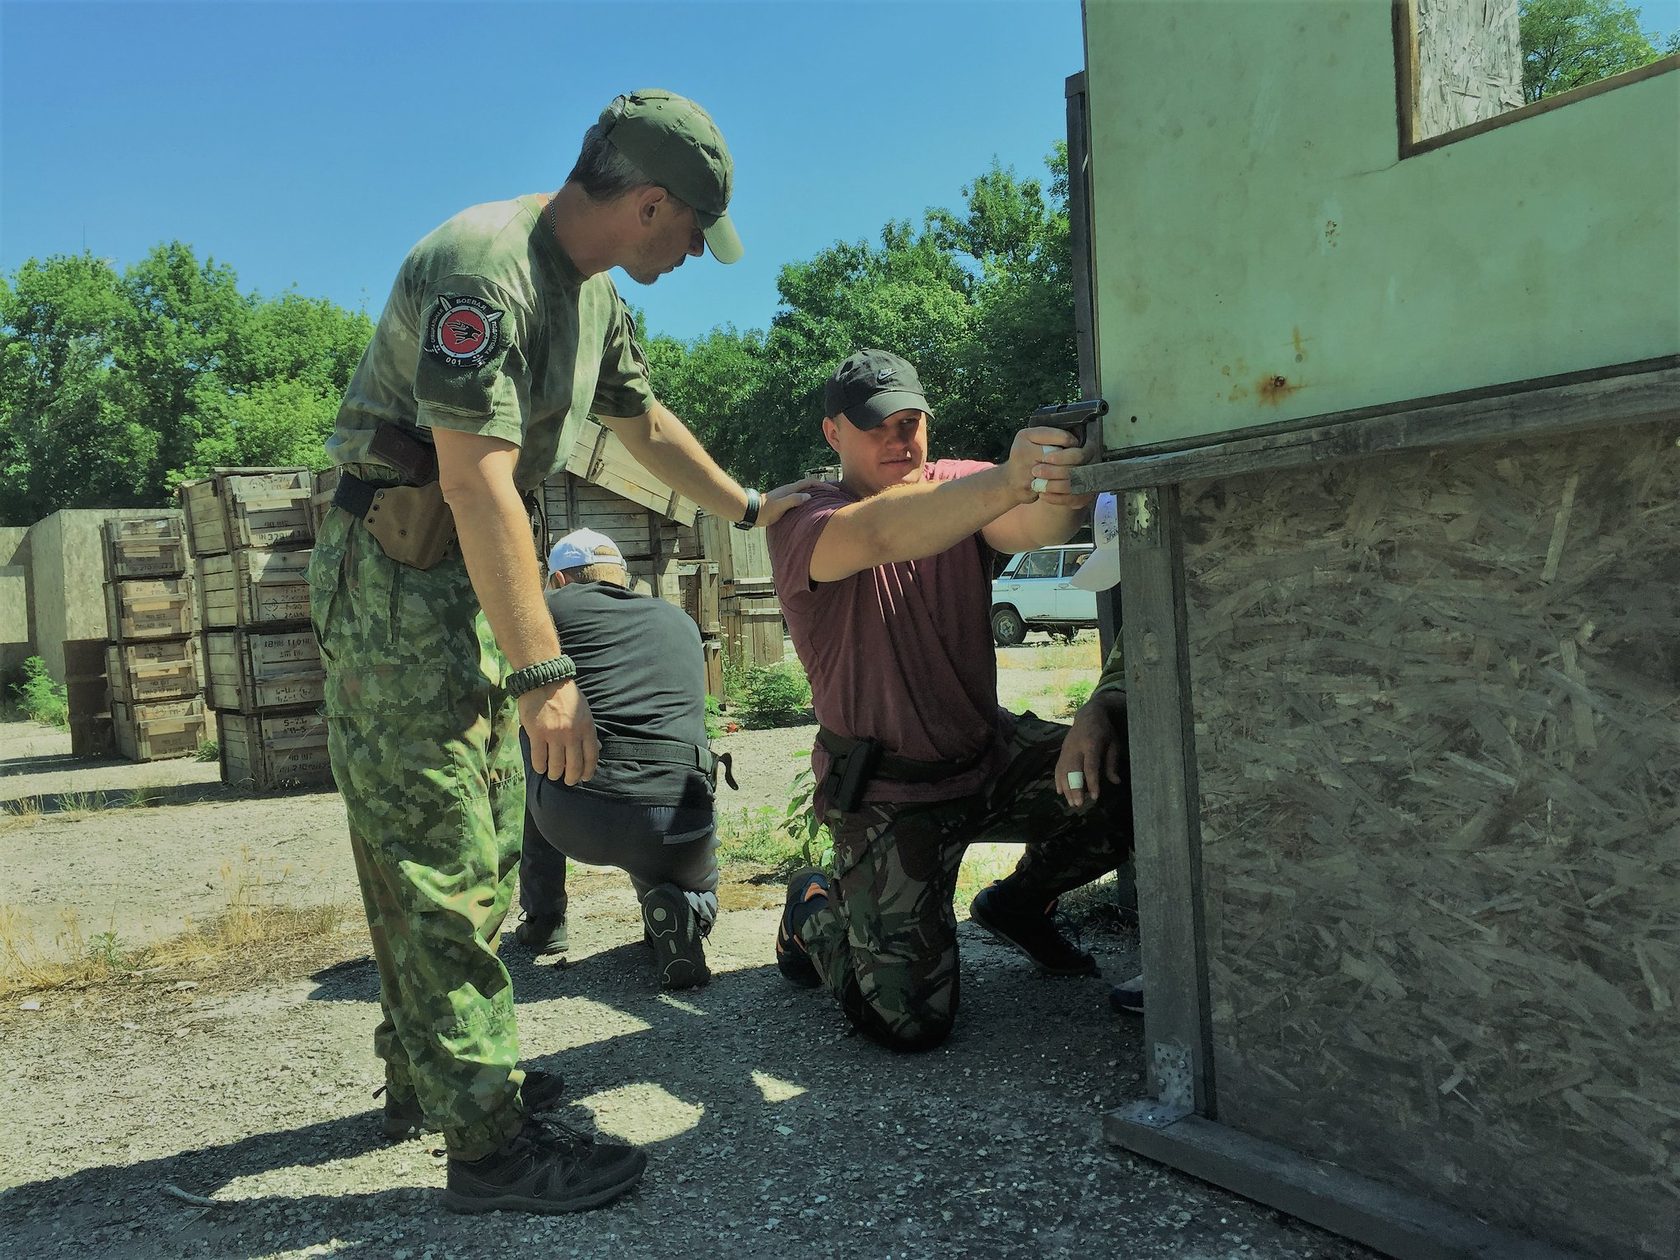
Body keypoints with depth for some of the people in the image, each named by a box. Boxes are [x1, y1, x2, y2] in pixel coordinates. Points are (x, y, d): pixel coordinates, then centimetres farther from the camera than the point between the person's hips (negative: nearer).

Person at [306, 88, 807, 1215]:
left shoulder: (594, 293, 10)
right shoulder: (484, 269, -22)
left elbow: (645, 422, 25)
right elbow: (478, 483, -30)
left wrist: (748, 508, 31)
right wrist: (545, 675, -32)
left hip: (473, 572, 10)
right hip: (398, 571, -10)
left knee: (473, 843, 16)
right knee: (442, 859, -8)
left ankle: (427, 1069, 30)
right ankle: (490, 1141, -1)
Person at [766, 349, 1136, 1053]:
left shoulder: (963, 484, -2)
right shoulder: (800, 524, -14)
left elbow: (1026, 528, -26)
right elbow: (880, 533, -39)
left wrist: (1059, 494, -51)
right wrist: (1008, 482, -55)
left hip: (991, 753, 5)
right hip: (888, 794, -5)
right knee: (909, 1021, -12)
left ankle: (1019, 903, 13)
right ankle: (814, 910, 21)